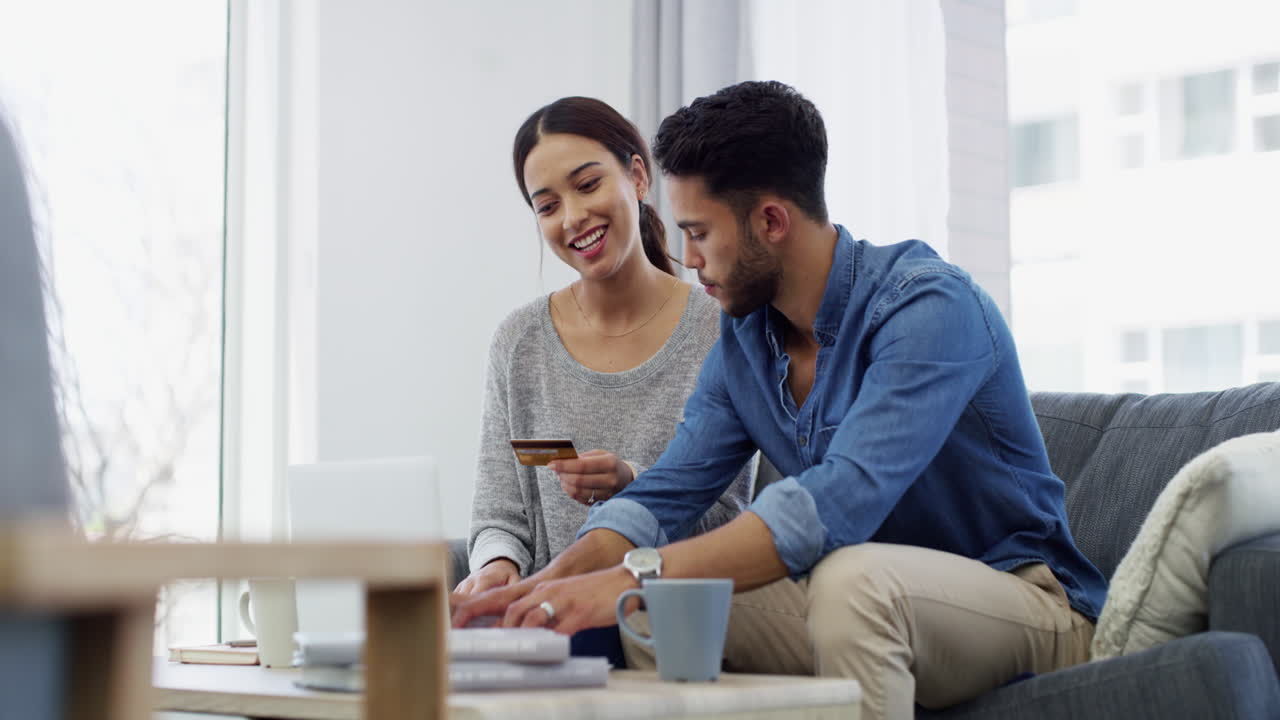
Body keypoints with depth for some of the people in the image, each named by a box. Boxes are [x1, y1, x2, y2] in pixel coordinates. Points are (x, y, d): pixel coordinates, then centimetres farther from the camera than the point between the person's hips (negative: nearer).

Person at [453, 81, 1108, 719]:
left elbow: (844, 498, -35)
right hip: (878, 604, 7)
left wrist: (635, 577, -42)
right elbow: (667, 491, 1)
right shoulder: (745, 335, 5)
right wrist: (549, 583, -19)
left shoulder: (929, 305, -21)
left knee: (851, 579, -37)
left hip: (1020, 596, -6)